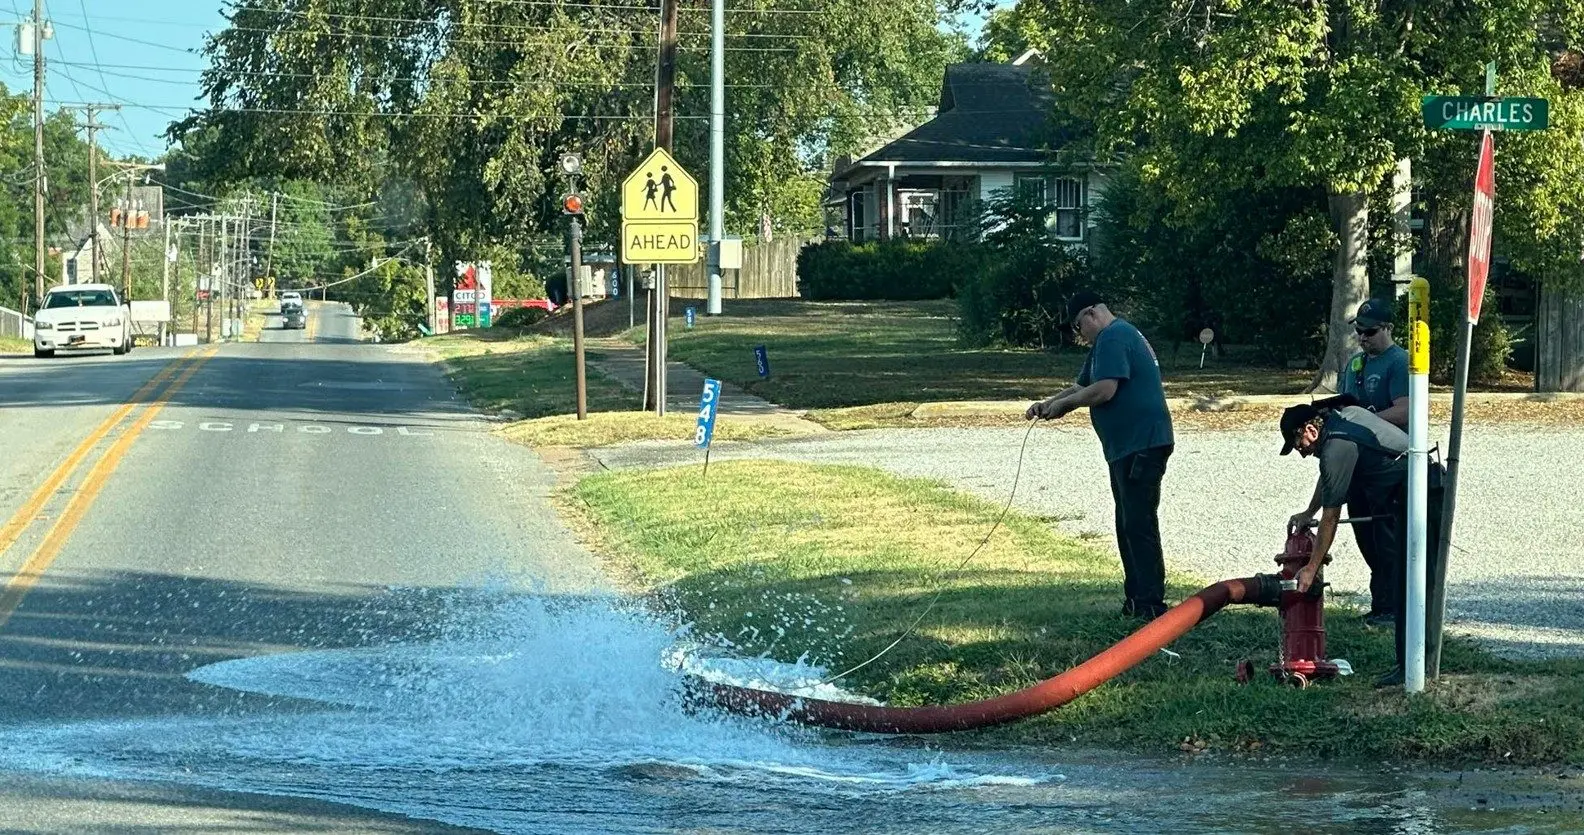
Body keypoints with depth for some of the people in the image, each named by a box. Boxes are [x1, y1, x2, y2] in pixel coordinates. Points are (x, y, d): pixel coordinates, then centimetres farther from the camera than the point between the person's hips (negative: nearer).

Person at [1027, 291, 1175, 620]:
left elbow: (1105, 389, -23)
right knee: (1128, 524, 15)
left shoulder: (1114, 337, -13)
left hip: (1140, 446, -11)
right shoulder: (1107, 340, 22)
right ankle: (1136, 600, 20)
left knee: (1139, 524, -12)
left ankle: (1151, 605, -13)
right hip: (1127, 447, 11)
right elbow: (1083, 387, 26)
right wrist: (1047, 404, 11)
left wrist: (1063, 404, -9)